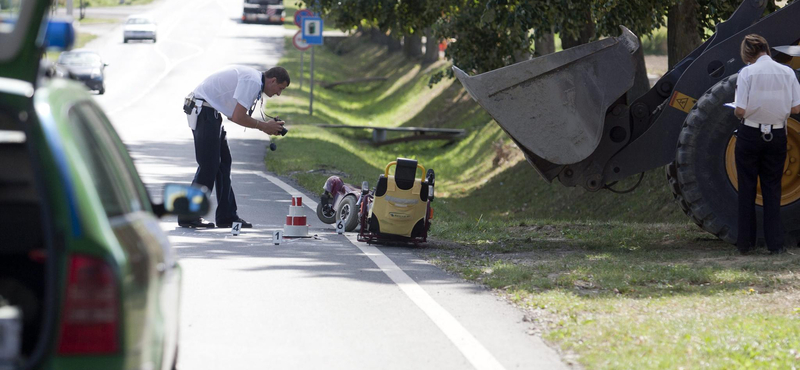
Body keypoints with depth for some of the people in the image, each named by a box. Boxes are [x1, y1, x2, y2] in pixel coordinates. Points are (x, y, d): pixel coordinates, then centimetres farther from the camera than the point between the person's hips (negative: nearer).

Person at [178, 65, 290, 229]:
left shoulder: (252, 78, 15)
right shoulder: (252, 82, -17)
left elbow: (235, 116, 16)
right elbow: (238, 117, -21)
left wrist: (265, 126, 6)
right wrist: (264, 126, -9)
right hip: (204, 111, -11)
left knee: (223, 162, 11)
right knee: (208, 165, -9)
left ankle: (227, 216, 14)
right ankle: (189, 216, -5)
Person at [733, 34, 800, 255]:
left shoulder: (747, 72, -11)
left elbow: (740, 110, -15)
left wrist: (737, 113, 7)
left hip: (750, 135, -2)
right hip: (777, 135, 2)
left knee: (747, 189, 9)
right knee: (772, 189, 10)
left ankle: (746, 243, 11)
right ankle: (775, 244, 5)